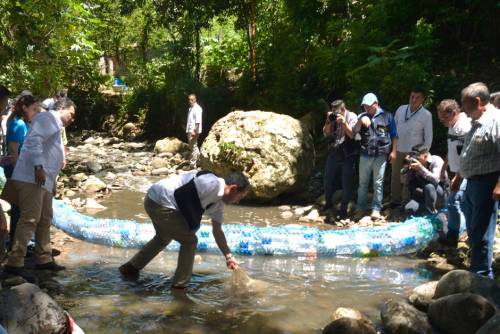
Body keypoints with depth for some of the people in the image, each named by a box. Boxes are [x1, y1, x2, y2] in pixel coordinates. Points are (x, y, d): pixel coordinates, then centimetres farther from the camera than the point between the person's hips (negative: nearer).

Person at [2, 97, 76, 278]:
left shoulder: (54, 126, 26)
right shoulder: (47, 118, -4)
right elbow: (34, 140, -20)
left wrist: (52, 183, 24)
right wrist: (38, 166, -28)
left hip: (44, 181, 11)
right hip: (31, 178, -11)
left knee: (45, 220, 15)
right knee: (29, 220, -14)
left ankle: (43, 259, 24)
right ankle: (14, 263, -15)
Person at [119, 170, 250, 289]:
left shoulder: (218, 202, 10)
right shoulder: (211, 183, -21)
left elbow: (217, 231, 19)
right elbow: (180, 194, -24)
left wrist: (229, 256, 19)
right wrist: (194, 223, -13)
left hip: (155, 201, 10)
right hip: (160, 203, -10)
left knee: (163, 238, 32)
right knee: (189, 240, 0)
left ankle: (131, 268, 45)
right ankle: (179, 285, 11)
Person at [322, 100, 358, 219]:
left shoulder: (352, 117, -9)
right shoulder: (333, 117, 3)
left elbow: (352, 135, -17)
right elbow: (326, 133, 2)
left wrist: (344, 122, -26)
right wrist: (328, 121, -13)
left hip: (347, 155, -4)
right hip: (333, 154, 5)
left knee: (346, 183, 1)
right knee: (328, 180, 13)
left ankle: (343, 209, 11)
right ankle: (328, 203, 34)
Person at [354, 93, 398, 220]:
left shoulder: (387, 116, 2)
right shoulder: (362, 116, 10)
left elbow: (394, 135, 5)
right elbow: (355, 131, -5)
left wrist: (393, 151, 0)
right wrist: (361, 121, -22)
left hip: (381, 154, -2)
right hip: (365, 154, 3)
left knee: (378, 183, 2)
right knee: (363, 182, 7)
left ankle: (376, 209, 9)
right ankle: (361, 207, 15)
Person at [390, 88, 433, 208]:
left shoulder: (426, 115, -8)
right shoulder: (401, 109, 3)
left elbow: (428, 136, -5)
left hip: (413, 152, -4)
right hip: (398, 150, 4)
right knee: (395, 176, 10)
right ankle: (395, 201, 21)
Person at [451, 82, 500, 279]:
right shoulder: (477, 123, 16)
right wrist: (458, 177, 27)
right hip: (472, 183, 10)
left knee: (481, 233, -4)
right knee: (473, 231, 16)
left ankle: (482, 276, 5)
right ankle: (476, 270, 28)